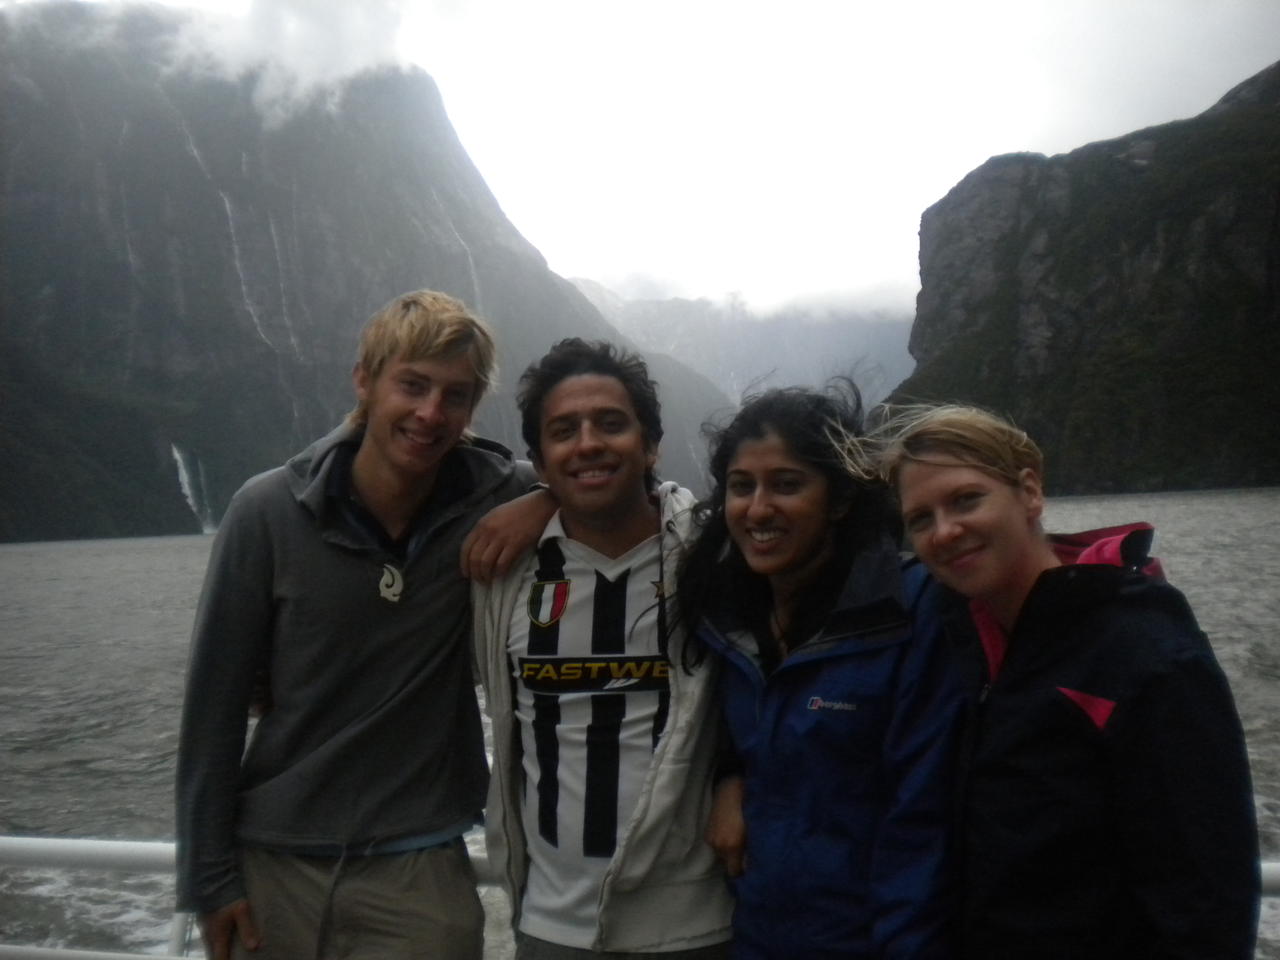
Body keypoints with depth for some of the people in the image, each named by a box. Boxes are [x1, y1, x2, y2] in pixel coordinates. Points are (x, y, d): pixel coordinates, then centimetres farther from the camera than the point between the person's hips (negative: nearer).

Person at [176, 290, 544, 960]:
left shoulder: (496, 500, -11)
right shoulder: (270, 510, -11)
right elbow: (215, 704, -5)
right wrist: (208, 875, -3)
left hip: (419, 870, 0)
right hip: (273, 866, 1)